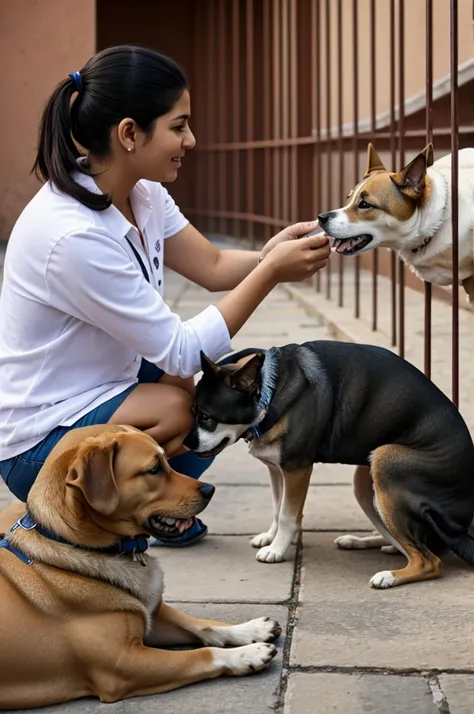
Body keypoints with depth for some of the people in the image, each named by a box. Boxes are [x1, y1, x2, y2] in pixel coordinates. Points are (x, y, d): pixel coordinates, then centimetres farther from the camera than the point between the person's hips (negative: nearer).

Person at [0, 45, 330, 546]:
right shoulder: (74, 235, -31)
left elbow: (212, 267, 4)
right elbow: (179, 350, -26)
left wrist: (270, 254, -16)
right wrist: (271, 272, -24)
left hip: (97, 387, 9)